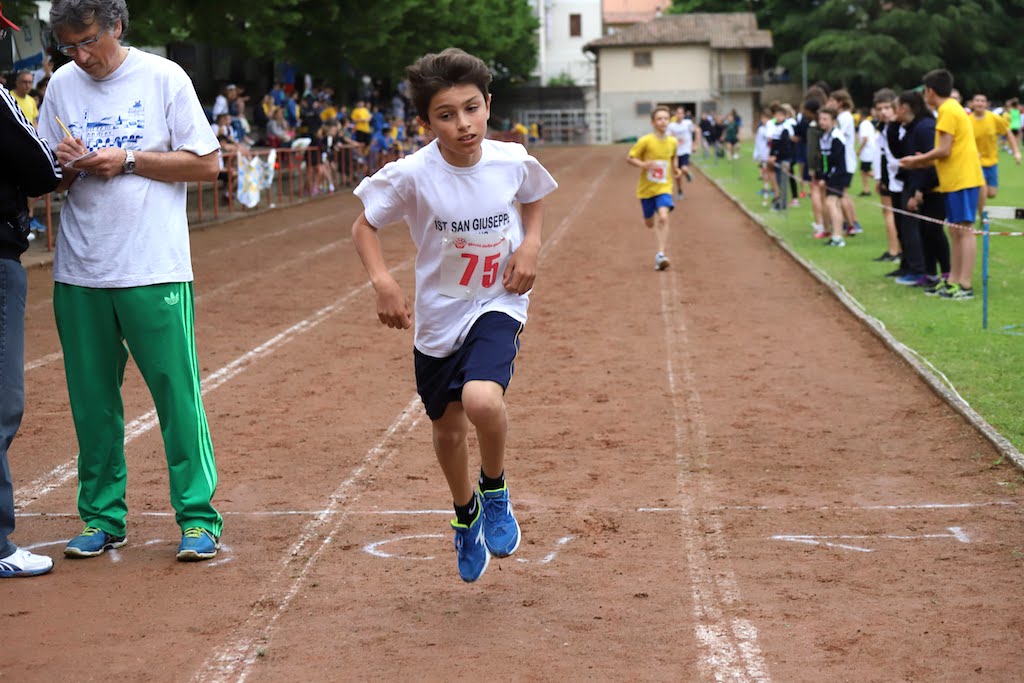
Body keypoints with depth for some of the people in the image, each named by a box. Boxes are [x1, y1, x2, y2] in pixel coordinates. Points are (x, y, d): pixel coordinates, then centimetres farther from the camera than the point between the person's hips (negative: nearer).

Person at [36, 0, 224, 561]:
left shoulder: (163, 78, -1)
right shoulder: (61, 86, 9)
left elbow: (206, 164, -3)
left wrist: (127, 161, -11)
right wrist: (66, 166, -10)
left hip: (154, 272, -4)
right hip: (78, 274, 4)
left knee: (177, 394, -4)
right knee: (91, 400, 7)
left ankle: (198, 517, 4)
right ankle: (102, 518, 18)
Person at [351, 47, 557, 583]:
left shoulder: (512, 161, -13)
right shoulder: (412, 175, -19)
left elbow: (535, 196, 11)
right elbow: (363, 226, -7)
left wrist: (530, 244, -7)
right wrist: (382, 281, -23)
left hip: (497, 304, -1)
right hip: (438, 313, 1)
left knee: (483, 401, -28)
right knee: (448, 428, 15)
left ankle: (494, 489, 4)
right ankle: (466, 514, 46)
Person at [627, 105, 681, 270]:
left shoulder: (672, 142, -1)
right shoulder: (645, 141, -13)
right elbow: (630, 158, -9)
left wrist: (675, 169, 2)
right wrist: (643, 165, -26)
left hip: (664, 187, 1)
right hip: (646, 188, 0)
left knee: (663, 217, -22)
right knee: (650, 223, 11)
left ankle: (660, 255, -21)